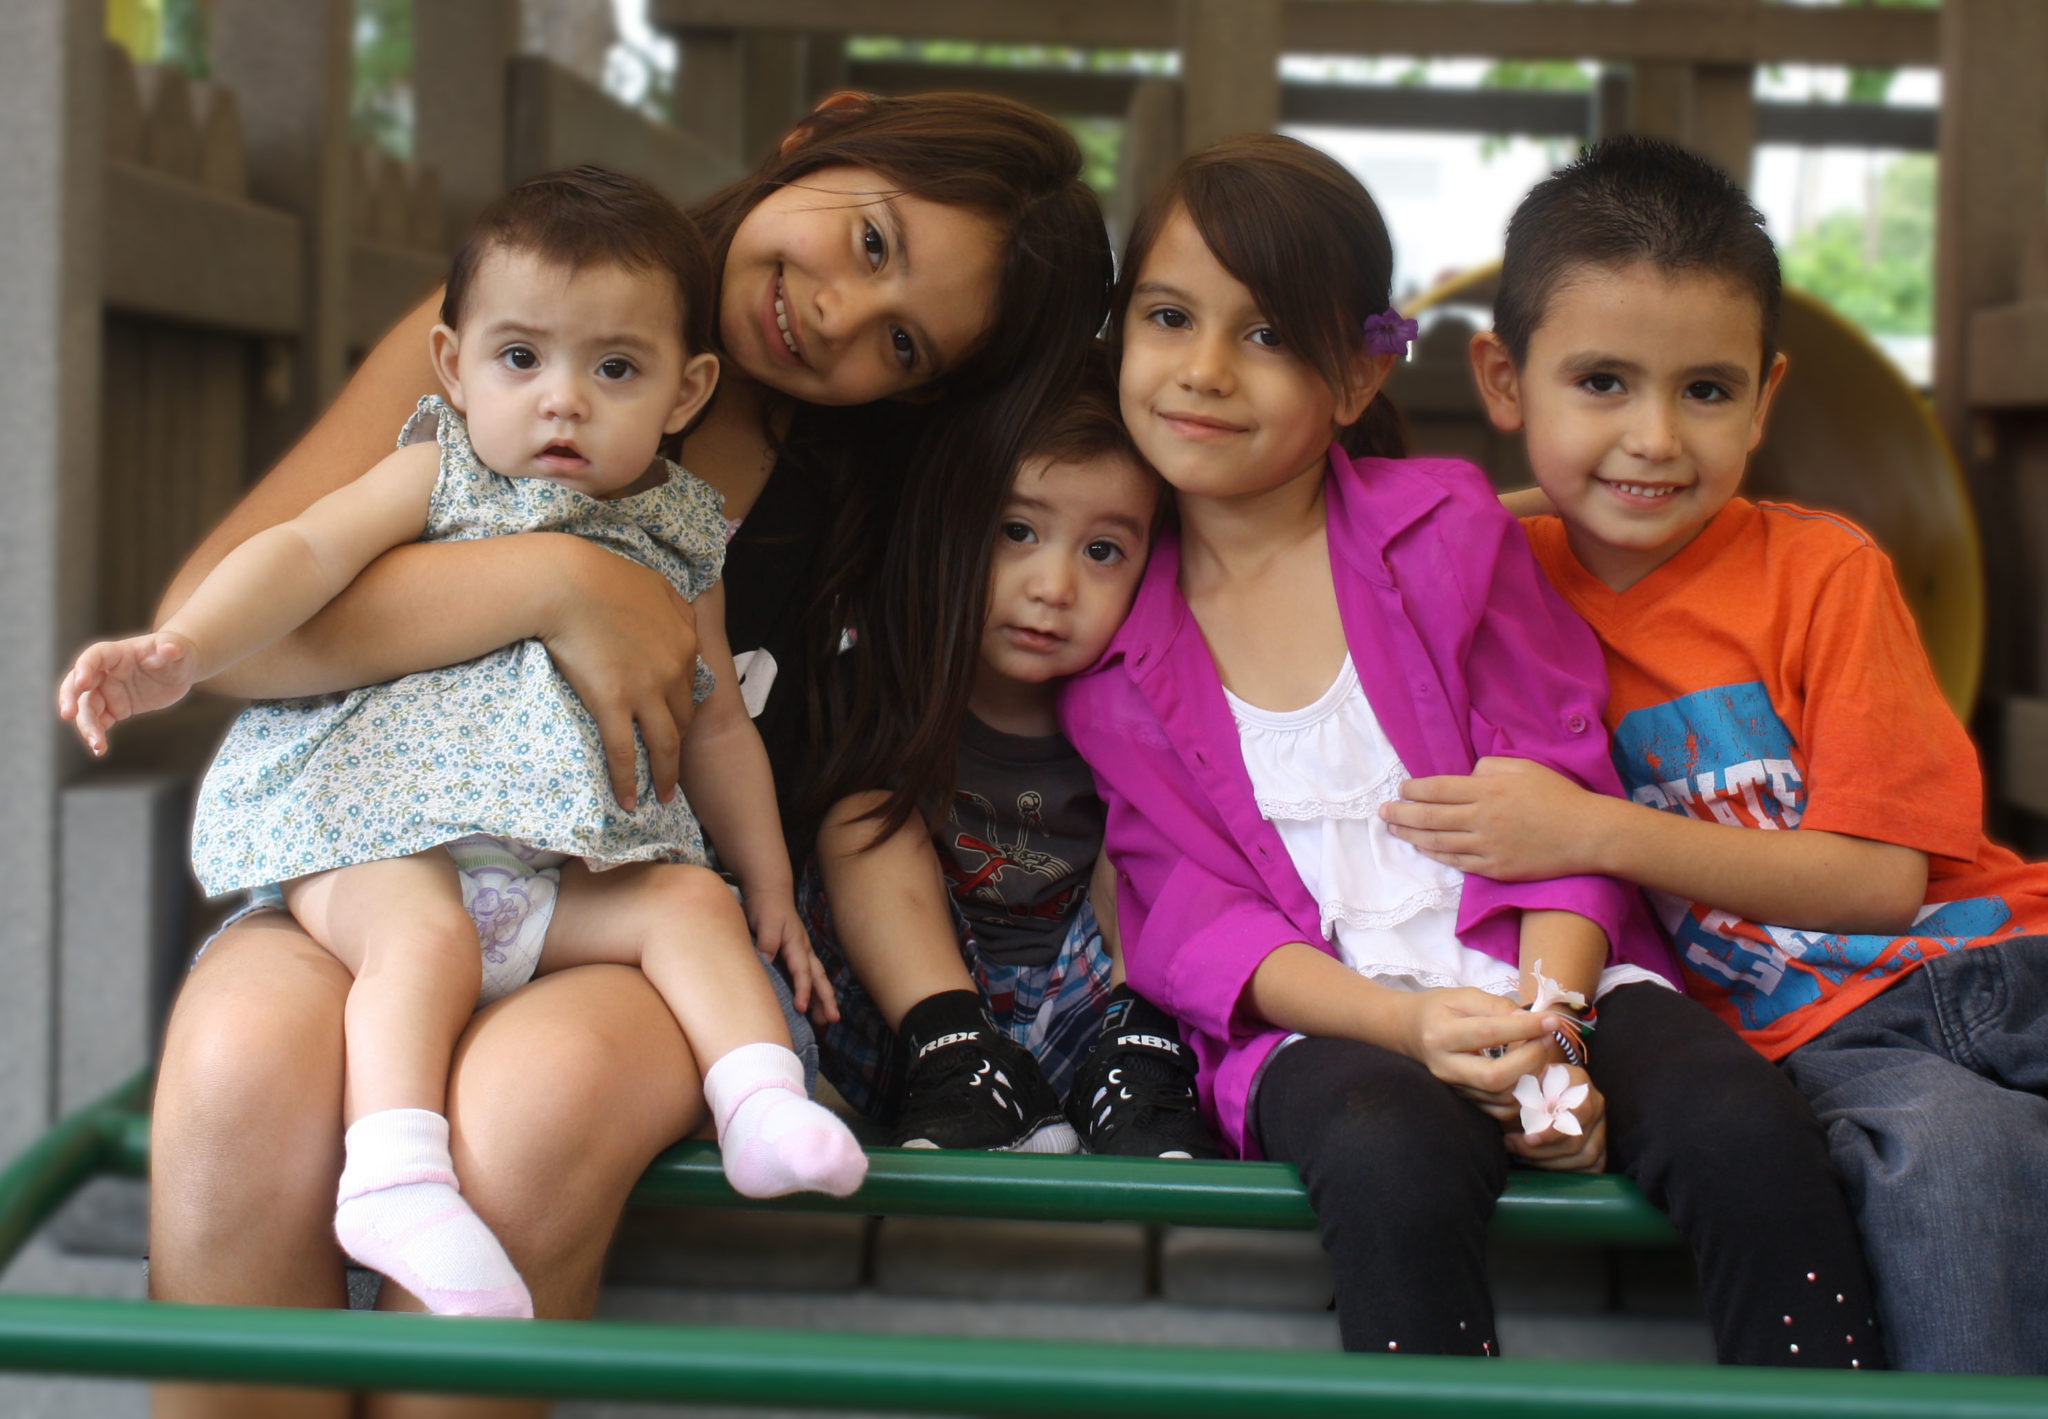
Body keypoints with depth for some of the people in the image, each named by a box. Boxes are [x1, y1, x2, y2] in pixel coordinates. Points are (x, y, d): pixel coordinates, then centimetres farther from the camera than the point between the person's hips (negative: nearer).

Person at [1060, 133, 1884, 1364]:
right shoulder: (1114, 626, 5)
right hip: (1322, 1019, -1)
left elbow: (1562, 792, 2)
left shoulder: (1445, 527, 5)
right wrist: (1407, 1024, -18)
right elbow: (1186, 914, -1)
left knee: (1746, 1128, -27)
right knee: (1391, 1159, -35)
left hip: (1537, 975, 1)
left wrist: (1548, 1020, -16)